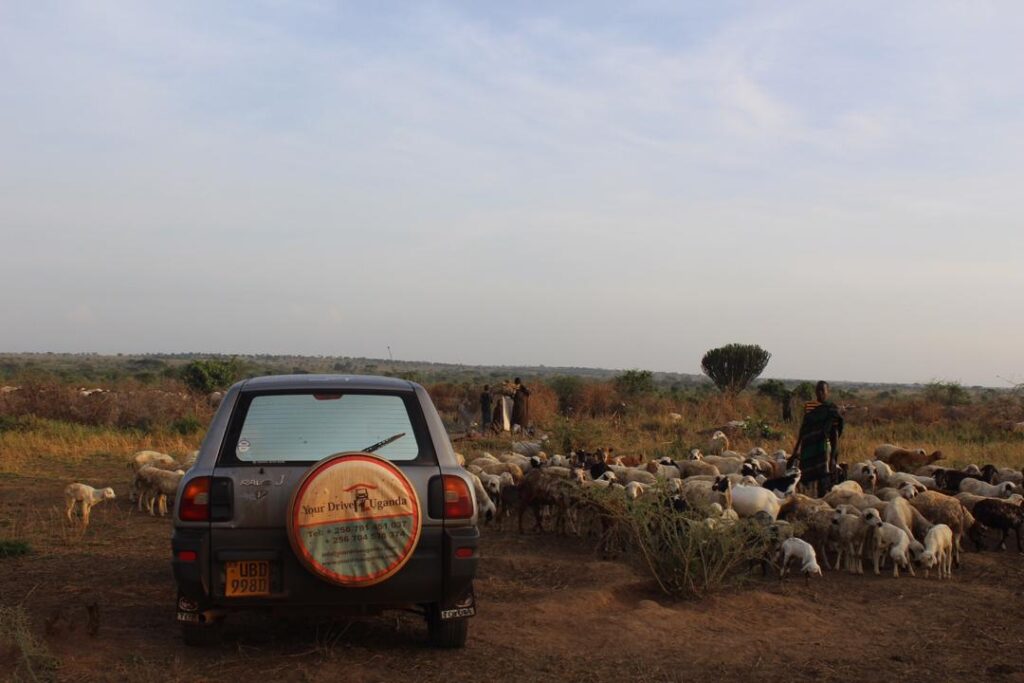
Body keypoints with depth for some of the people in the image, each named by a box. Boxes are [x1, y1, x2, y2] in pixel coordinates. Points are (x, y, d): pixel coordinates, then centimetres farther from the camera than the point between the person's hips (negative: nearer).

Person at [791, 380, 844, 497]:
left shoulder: (831, 410, 1)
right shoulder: (808, 406, 12)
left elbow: (835, 434, -2)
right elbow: (802, 430, 18)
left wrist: (833, 457, -10)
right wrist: (796, 452, 18)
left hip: (824, 447, -4)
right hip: (809, 449, 4)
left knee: (823, 485, -9)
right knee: (811, 487, 5)